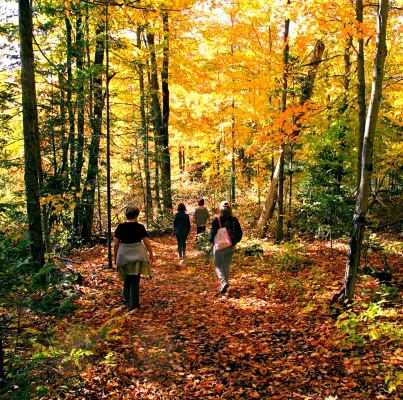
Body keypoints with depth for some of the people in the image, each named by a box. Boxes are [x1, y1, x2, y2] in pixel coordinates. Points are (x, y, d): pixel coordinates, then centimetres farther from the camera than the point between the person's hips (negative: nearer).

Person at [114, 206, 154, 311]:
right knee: (135, 279, 4)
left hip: (124, 255, 2)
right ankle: (133, 303, 1)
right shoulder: (140, 227, -6)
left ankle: (126, 297, 36)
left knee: (128, 276, 24)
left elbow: (115, 244, 0)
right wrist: (151, 254, 11)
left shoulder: (120, 227, -3)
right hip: (137, 255, -2)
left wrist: (115, 256, 13)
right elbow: (147, 243, -3)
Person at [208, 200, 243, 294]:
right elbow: (239, 234, 0)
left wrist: (211, 239, 7)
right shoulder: (234, 220, -3)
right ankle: (225, 285, 23)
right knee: (227, 266, 16)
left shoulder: (217, 220, -14)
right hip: (231, 247, 4)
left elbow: (213, 233, -13)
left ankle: (223, 282, -14)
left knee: (218, 266, 8)